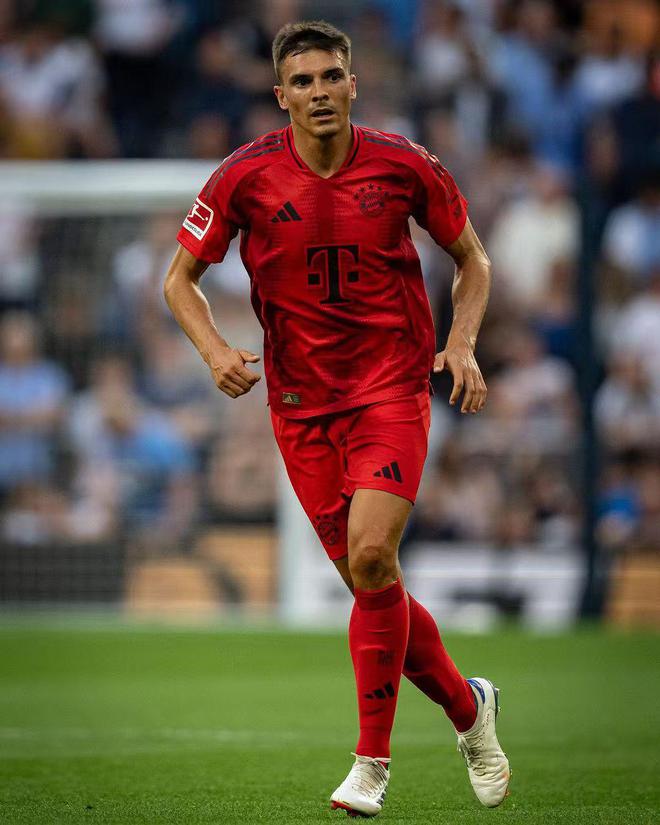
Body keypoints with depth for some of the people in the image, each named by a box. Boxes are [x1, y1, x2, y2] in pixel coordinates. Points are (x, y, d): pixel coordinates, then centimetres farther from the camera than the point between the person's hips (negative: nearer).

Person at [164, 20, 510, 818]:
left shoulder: (404, 166, -6)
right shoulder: (245, 176, -6)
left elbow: (472, 258, 10)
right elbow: (181, 279, 4)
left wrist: (462, 344, -6)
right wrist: (215, 350, -14)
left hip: (393, 387, -2)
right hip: (300, 401, 2)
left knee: (370, 559, -20)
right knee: (366, 578, 5)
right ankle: (467, 705, 30)